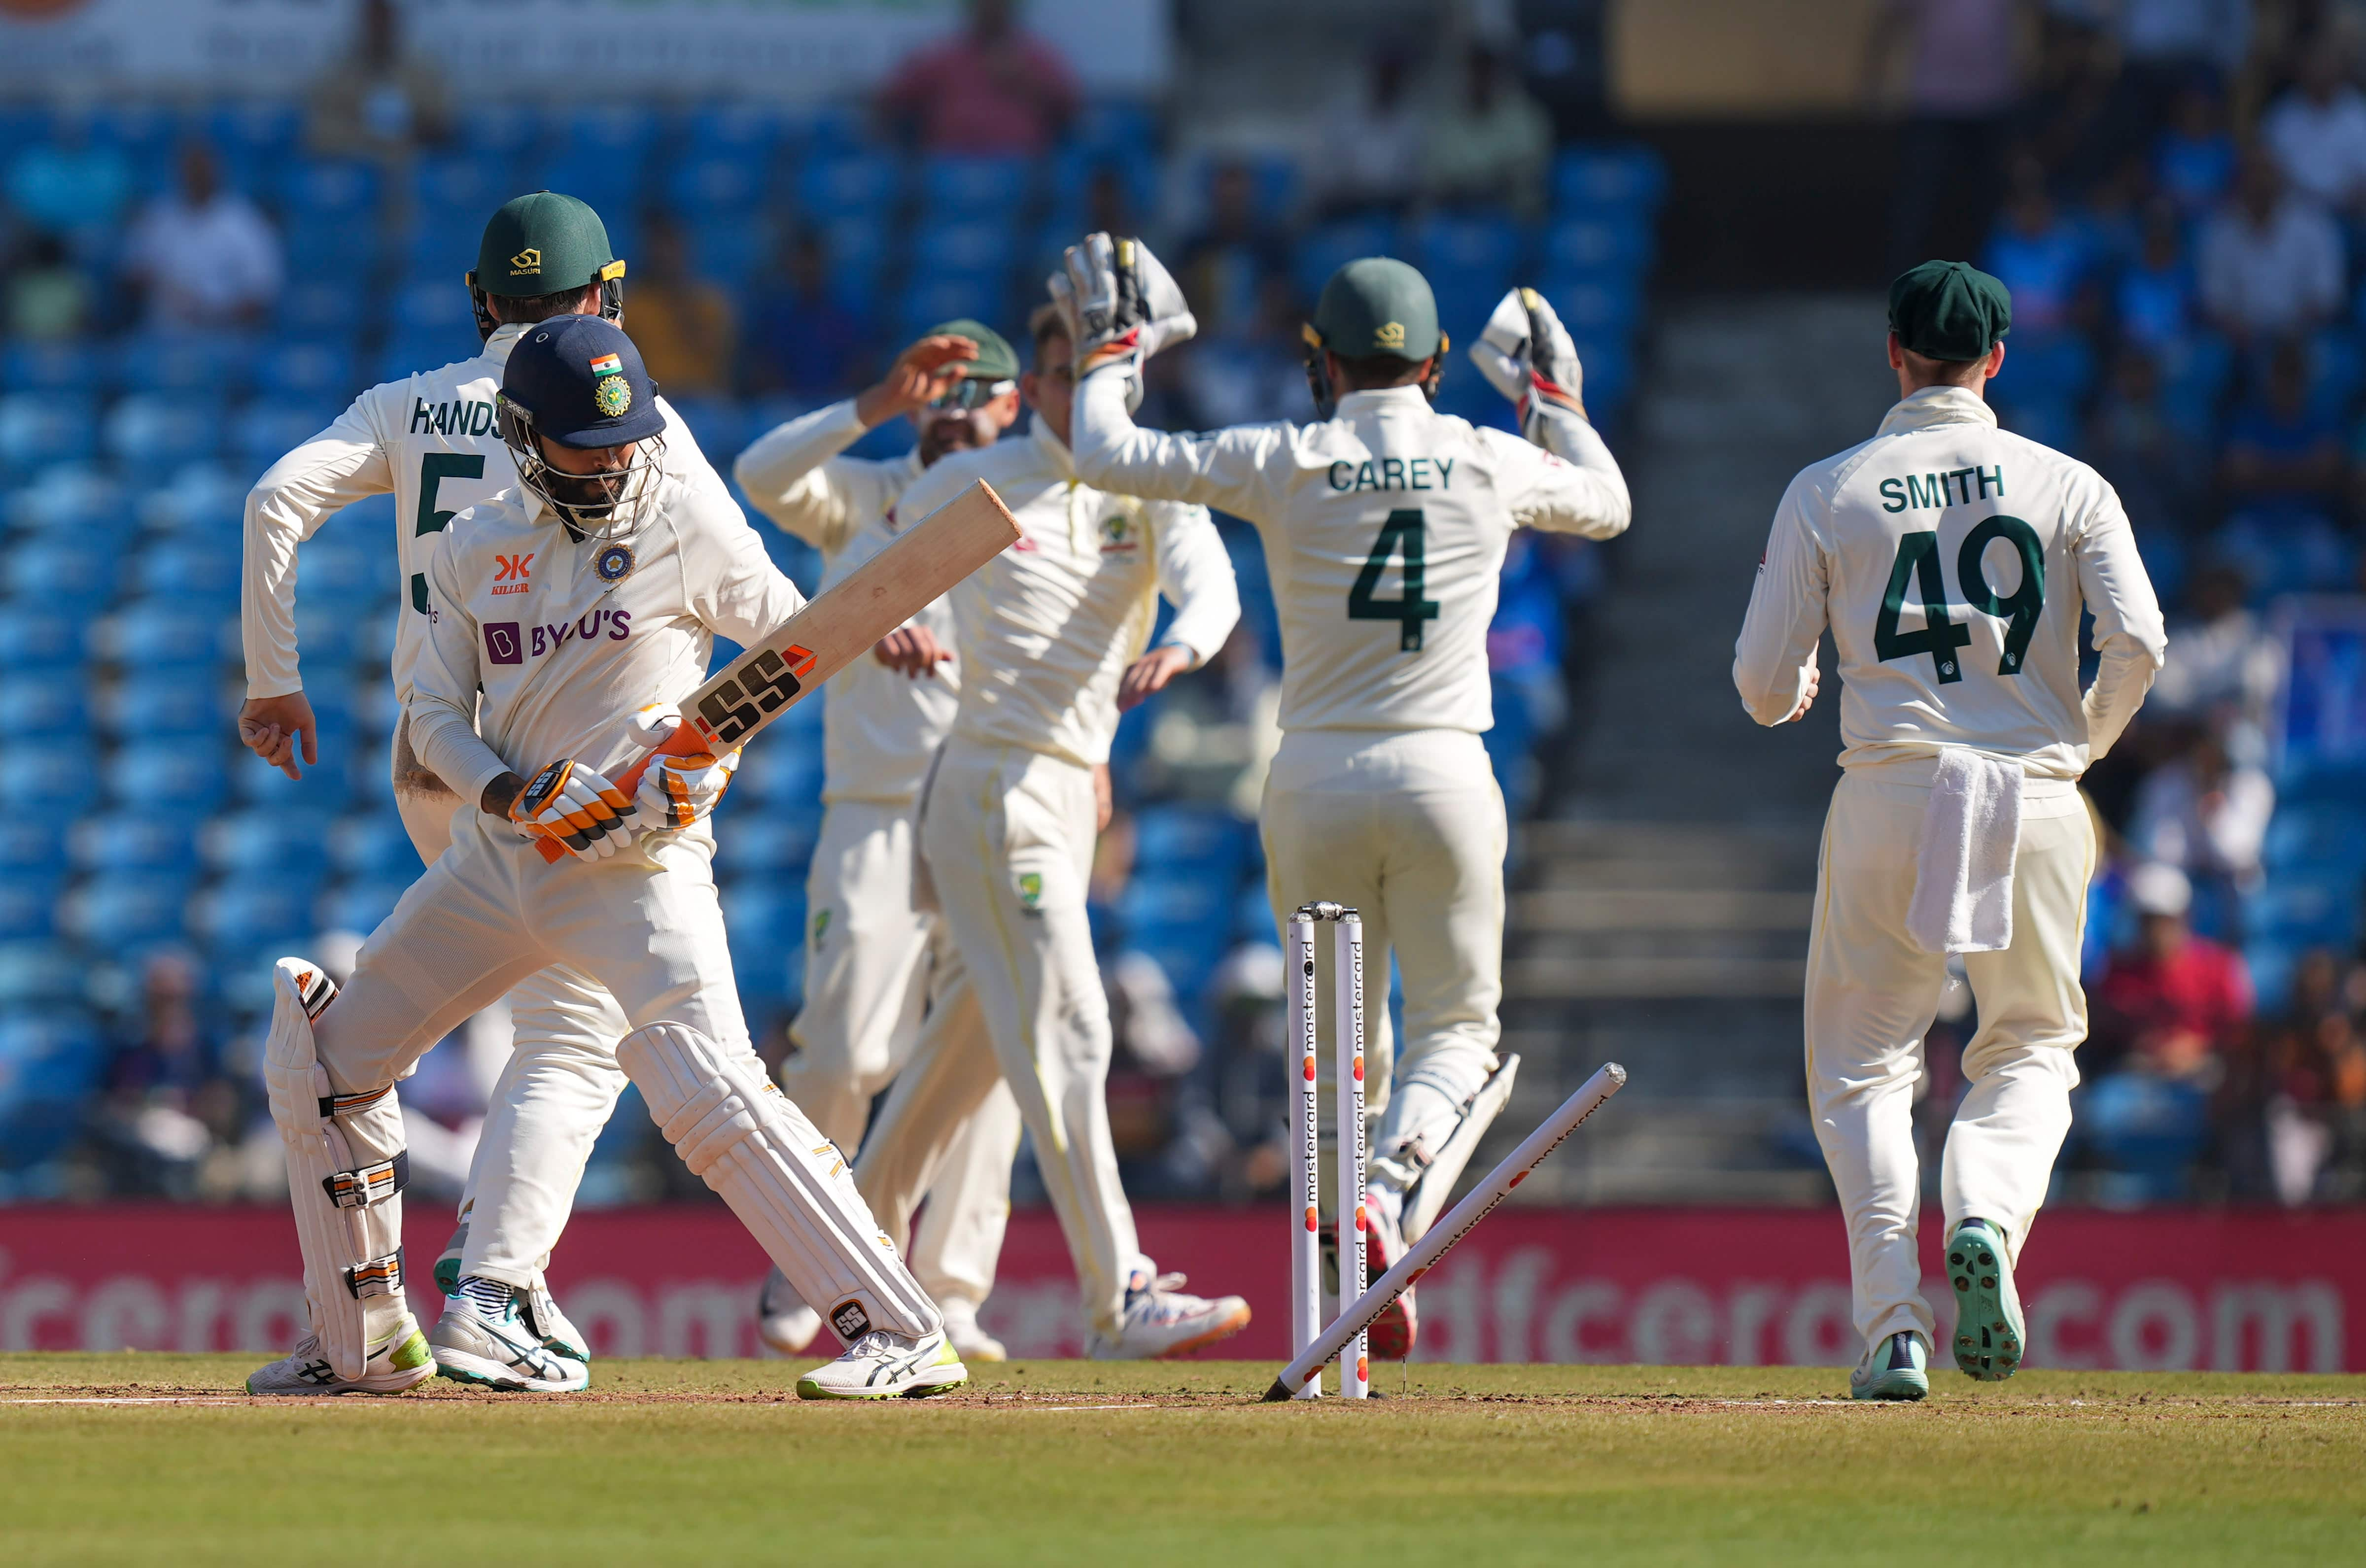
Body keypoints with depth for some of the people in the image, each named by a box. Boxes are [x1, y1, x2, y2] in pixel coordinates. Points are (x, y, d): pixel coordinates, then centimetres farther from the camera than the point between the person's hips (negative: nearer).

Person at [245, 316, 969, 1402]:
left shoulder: (689, 526, -5)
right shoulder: (476, 549, 7)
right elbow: (436, 710, 8)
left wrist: (706, 761, -12)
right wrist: (509, 792, -10)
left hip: (638, 862, -6)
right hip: (495, 856, 6)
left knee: (710, 1095, -24)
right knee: (320, 1060, 9)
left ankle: (900, 1336, -25)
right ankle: (365, 1343, 22)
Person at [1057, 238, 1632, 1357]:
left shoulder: (1286, 464, -4)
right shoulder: (1494, 463, 1)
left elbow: (1104, 457, 3)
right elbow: (1607, 506, 22)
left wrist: (1111, 352, 20)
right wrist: (1554, 398, 36)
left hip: (1315, 782, 0)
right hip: (1444, 777, 0)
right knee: (1456, 1028, 10)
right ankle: (1391, 1190, -21)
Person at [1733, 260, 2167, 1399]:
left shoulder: (1826, 493, 4)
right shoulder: (2068, 486, 4)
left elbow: (1763, 685, 3)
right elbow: (2138, 641, -7)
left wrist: (1793, 694, 27)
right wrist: (2086, 740, 12)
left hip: (1891, 792, -1)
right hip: (2035, 798, 1)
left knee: (1861, 1068, 10)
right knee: (2032, 1048, 18)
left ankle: (1894, 1324, -7)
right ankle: (1987, 1224, -13)